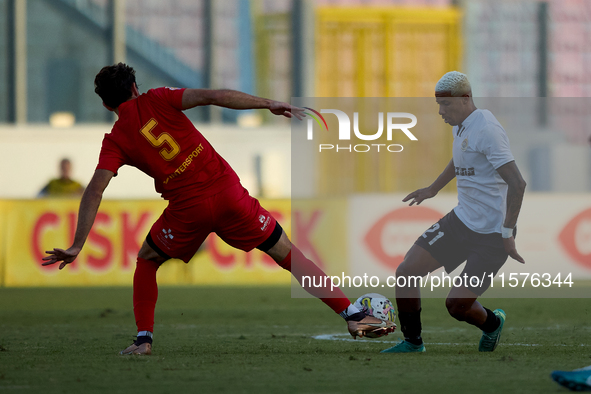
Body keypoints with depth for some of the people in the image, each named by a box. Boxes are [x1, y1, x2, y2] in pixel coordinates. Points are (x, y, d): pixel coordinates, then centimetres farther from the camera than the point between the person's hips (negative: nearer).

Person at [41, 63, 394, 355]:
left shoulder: (116, 141, 6)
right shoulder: (155, 100, 7)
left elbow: (95, 190, -5)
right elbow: (210, 97, -7)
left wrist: (77, 247, -6)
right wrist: (269, 104, -7)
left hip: (187, 209, -1)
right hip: (226, 190, 1)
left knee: (147, 262, 26)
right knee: (287, 253, 10)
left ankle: (144, 340, 14)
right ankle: (354, 315, 7)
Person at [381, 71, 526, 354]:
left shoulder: (486, 130, -20)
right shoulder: (461, 126, 9)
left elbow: (516, 183, -26)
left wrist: (507, 234, -26)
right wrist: (432, 190, 44)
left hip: (492, 233, -9)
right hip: (461, 220, 9)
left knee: (457, 305, -12)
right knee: (405, 273, -1)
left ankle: (492, 324, 21)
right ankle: (412, 343, 16)